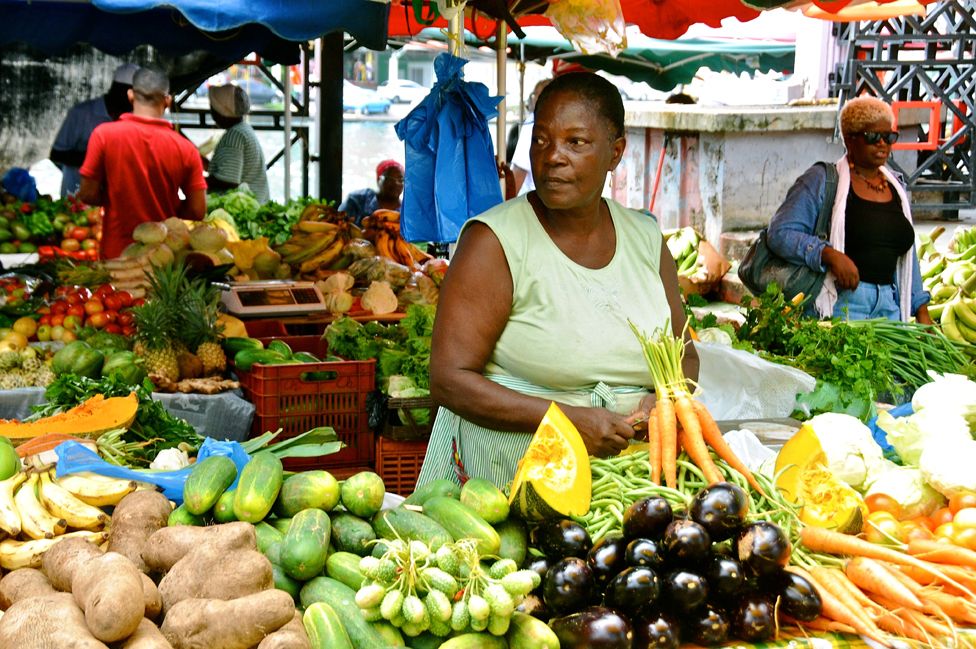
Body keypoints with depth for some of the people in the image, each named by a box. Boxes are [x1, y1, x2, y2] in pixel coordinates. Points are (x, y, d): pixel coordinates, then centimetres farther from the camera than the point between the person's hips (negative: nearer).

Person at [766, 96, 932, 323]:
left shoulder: (895, 187, 18)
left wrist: (921, 311, 17)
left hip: (888, 306, 6)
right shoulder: (821, 180, -2)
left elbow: (907, 258, 24)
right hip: (837, 304, -6)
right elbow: (780, 233, -12)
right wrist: (829, 254, -24)